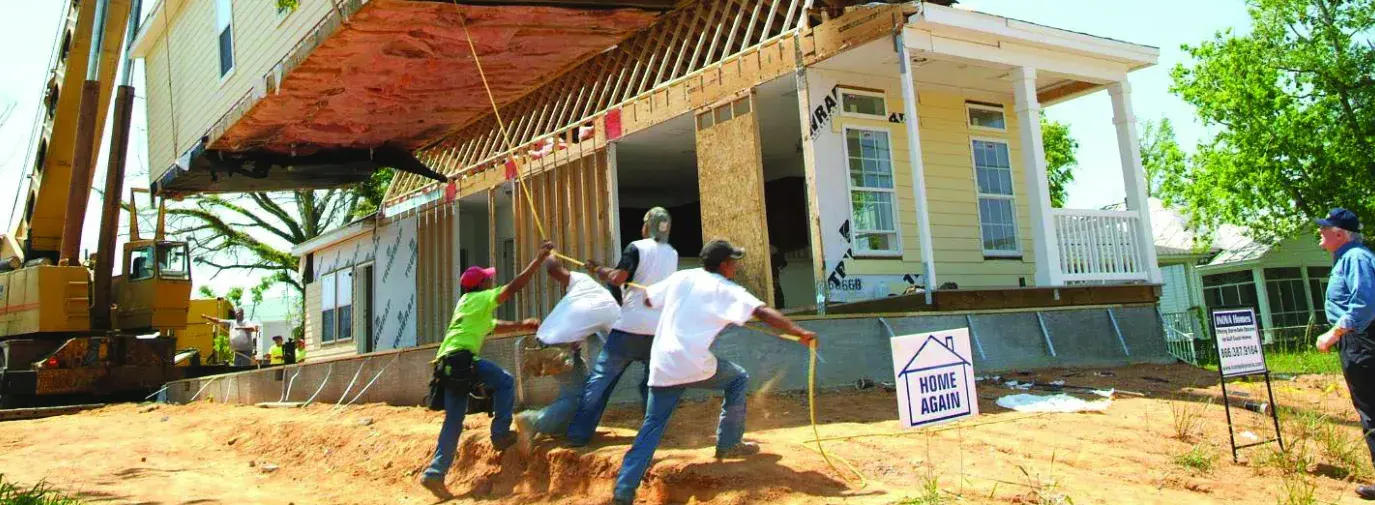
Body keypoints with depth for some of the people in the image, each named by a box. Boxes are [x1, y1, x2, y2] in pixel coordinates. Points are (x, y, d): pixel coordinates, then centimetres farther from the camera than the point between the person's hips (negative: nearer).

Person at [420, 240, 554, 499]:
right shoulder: (479, 298, 3)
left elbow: (493, 325, 43)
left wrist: (522, 325, 40)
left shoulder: (471, 305, 30)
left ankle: (435, 473, 6)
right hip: (460, 358, -9)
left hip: (448, 363, 9)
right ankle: (501, 434, -2)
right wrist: (539, 258, -2)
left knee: (454, 421, 9)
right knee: (505, 381, 0)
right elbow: (514, 287, -5)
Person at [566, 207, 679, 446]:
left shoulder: (637, 247, -3)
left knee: (600, 379, 1)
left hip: (629, 327, -4)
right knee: (653, 384, 15)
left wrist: (598, 269, 4)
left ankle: (579, 434, 1)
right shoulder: (672, 255, 14)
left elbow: (618, 278, -14)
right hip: (659, 330, 4)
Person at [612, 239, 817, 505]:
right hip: (694, 365, -5)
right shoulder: (726, 290, -2)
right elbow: (762, 312, -14)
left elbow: (646, 299, 24)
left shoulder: (680, 277, 13)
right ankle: (728, 444, 25)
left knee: (652, 426, 10)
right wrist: (799, 332, -17)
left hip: (661, 366, 5)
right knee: (738, 379, 21)